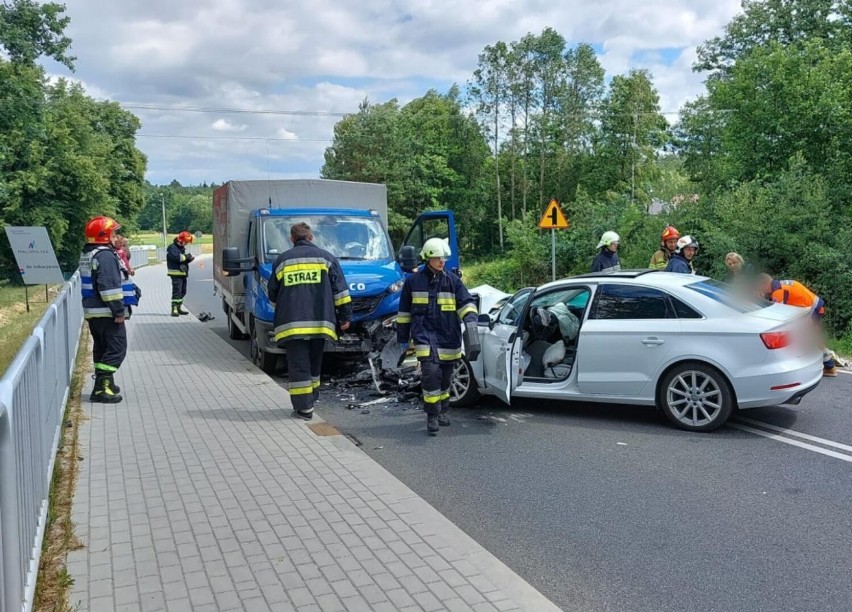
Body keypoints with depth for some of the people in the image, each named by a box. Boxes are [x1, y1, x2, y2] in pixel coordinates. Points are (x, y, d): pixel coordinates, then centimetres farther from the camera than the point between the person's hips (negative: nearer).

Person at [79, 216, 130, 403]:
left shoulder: (86, 255, 15)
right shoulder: (105, 255, -17)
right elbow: (109, 286, -24)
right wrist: (119, 311, -21)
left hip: (91, 311, 10)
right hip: (107, 312, -10)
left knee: (102, 348, 18)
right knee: (117, 349, -6)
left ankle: (105, 384, 26)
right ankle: (102, 388, -9)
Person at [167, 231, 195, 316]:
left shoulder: (182, 248, 21)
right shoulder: (172, 248, -9)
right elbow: (176, 257, -25)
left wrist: (188, 259, 4)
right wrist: (186, 256, -16)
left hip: (183, 273, 9)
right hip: (176, 273, -9)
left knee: (183, 292, 13)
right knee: (176, 292, -12)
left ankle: (179, 308, 22)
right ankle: (174, 310, -12)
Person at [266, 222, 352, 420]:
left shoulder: (282, 260, 9)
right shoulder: (325, 257, 8)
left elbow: (272, 293, 16)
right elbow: (340, 290, 3)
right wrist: (345, 316, 7)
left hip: (291, 323, -1)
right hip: (319, 322, 1)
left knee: (298, 366, 1)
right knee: (314, 363, 17)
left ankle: (304, 408, -2)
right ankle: (311, 399, 25)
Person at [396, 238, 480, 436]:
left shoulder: (452, 280, 6)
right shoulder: (413, 281, 4)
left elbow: (466, 302, -2)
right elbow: (404, 311, 12)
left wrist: (470, 321, -21)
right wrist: (403, 336, 15)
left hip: (448, 336, 2)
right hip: (424, 333, -2)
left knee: (445, 377, 11)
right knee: (431, 372, -19)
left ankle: (442, 411, 32)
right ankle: (432, 416, -9)